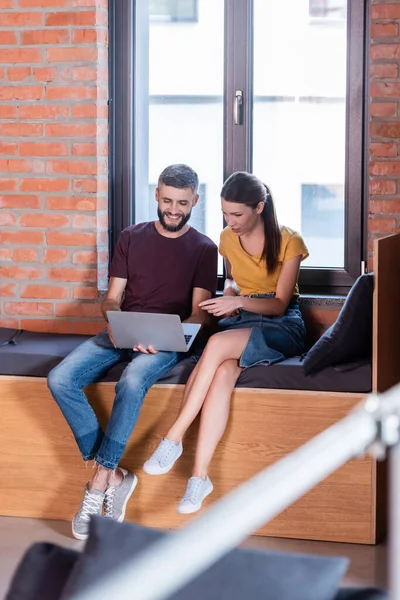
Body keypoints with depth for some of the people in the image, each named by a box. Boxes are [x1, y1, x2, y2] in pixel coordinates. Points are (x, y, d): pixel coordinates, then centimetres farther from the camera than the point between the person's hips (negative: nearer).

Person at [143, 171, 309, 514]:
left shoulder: (289, 242, -7)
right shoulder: (228, 240, 9)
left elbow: (279, 304, -10)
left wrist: (238, 302, -27)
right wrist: (228, 298, 4)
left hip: (281, 325, -4)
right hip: (240, 319, 4)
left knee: (217, 344, -36)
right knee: (222, 373, -34)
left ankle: (173, 439, -32)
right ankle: (199, 476, -39)